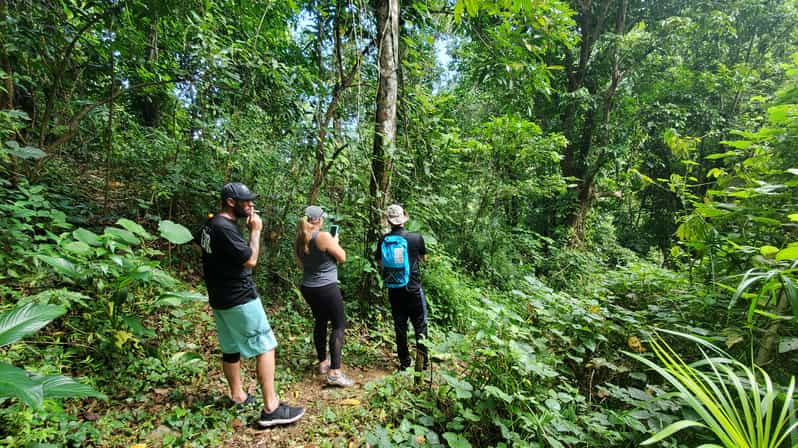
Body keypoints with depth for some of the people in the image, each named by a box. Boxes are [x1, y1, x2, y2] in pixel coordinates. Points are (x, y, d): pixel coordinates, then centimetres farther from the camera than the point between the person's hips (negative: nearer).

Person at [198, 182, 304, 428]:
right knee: (265, 347, -5)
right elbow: (250, 260, -20)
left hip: (220, 299, 10)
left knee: (231, 349, 18)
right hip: (240, 299, -10)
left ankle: (238, 396, 33)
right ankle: (271, 408, -2)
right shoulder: (225, 228, -21)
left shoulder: (211, 225, 10)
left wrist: (248, 225, 9)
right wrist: (255, 230, -11)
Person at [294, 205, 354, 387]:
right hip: (327, 288, -8)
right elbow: (342, 257, -10)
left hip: (308, 288, 8)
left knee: (320, 322, 21)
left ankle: (322, 362, 33)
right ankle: (334, 372, -5)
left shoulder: (299, 240, 3)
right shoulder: (324, 236, -19)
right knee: (339, 325, 0)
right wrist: (335, 242, 6)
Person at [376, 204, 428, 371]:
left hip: (394, 290, 2)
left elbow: (380, 264, 5)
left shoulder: (383, 240, -8)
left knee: (400, 326, 13)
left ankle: (404, 362, 21)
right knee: (420, 325, 10)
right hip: (414, 288, -2)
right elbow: (423, 258, 6)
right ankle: (422, 361, 8)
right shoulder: (416, 237, -11)